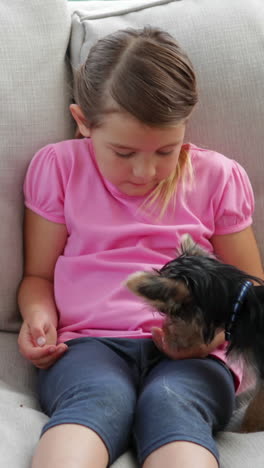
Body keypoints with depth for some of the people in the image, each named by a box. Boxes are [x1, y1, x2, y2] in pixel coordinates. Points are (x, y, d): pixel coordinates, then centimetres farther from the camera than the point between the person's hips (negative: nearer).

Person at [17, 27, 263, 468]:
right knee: (98, 397, -37)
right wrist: (38, 313, -6)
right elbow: (38, 275, 18)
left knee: (171, 404, -36)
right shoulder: (58, 168, 11)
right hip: (87, 345, 0)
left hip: (189, 356, 1)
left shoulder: (218, 178, 11)